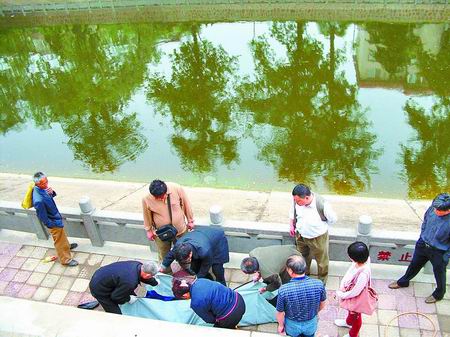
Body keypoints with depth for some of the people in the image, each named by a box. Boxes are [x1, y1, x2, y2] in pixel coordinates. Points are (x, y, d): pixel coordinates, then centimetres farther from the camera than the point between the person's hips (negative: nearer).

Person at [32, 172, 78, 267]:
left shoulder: (41, 188, -15)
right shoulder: (39, 200, -40)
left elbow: (52, 195, 5)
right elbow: (42, 216, -28)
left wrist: (52, 192, -18)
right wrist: (51, 225, -15)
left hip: (56, 217, 8)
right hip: (54, 222, -8)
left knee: (62, 235, 34)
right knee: (59, 241, 13)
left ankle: (67, 245, 60)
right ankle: (66, 259, 33)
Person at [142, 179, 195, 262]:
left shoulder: (177, 188, -25)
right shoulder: (147, 199, -24)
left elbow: (186, 203, -9)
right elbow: (147, 215, -4)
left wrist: (190, 221, 1)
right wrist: (149, 230, 7)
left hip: (180, 230, 1)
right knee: (164, 256, 16)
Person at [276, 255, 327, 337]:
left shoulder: (283, 290, -34)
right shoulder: (319, 284, -27)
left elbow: (280, 313, -18)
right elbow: (322, 305, -7)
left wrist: (281, 325, 3)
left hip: (292, 325, -1)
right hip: (311, 324, 2)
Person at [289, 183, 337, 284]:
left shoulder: (322, 204, -37)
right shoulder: (296, 200, -25)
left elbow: (333, 219, -16)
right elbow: (293, 212, 1)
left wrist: (319, 226, -7)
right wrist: (292, 226, 3)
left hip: (318, 237, -4)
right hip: (301, 235, 4)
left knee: (321, 260, 22)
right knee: (302, 257, 30)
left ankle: (322, 280, 49)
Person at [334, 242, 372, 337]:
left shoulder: (363, 274, -43)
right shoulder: (357, 262, -22)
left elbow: (355, 292, -32)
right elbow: (349, 273, -5)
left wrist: (341, 294, -18)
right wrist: (342, 286, -14)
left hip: (357, 298, -7)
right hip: (349, 292, 7)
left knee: (355, 316, 23)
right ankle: (348, 322, 67)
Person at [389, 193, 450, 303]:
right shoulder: (432, 208, -20)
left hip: (439, 252, -5)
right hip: (423, 244, 5)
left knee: (439, 274, 22)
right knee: (414, 265, 27)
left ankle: (439, 294, 50)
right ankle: (403, 281, 53)